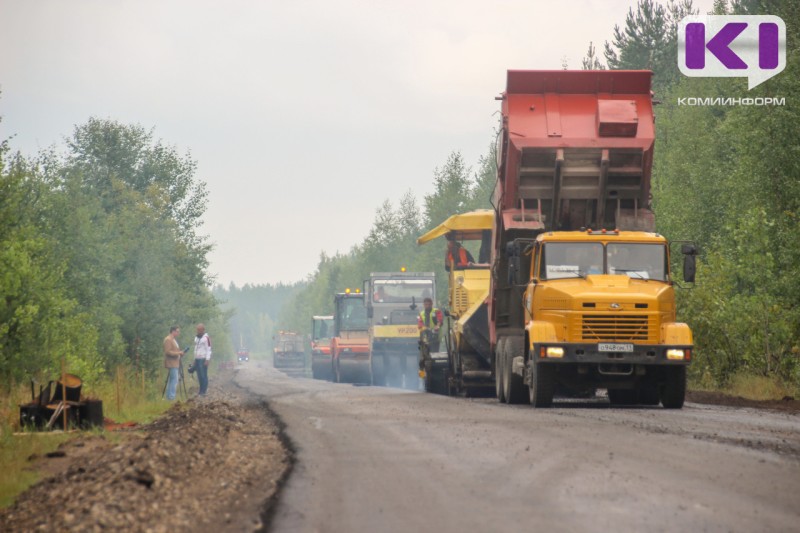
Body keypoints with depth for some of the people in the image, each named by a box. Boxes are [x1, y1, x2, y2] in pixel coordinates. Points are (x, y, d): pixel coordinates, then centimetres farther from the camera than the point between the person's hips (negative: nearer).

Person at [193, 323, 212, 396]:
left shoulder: (206, 338, -8)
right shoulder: (196, 338, 15)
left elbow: (209, 350, -11)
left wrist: (207, 360, -17)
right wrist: (195, 360, 17)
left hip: (203, 359, -7)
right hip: (197, 359, 7)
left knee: (203, 376, -8)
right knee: (199, 376, 6)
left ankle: (203, 392, -8)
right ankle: (201, 391, 9)